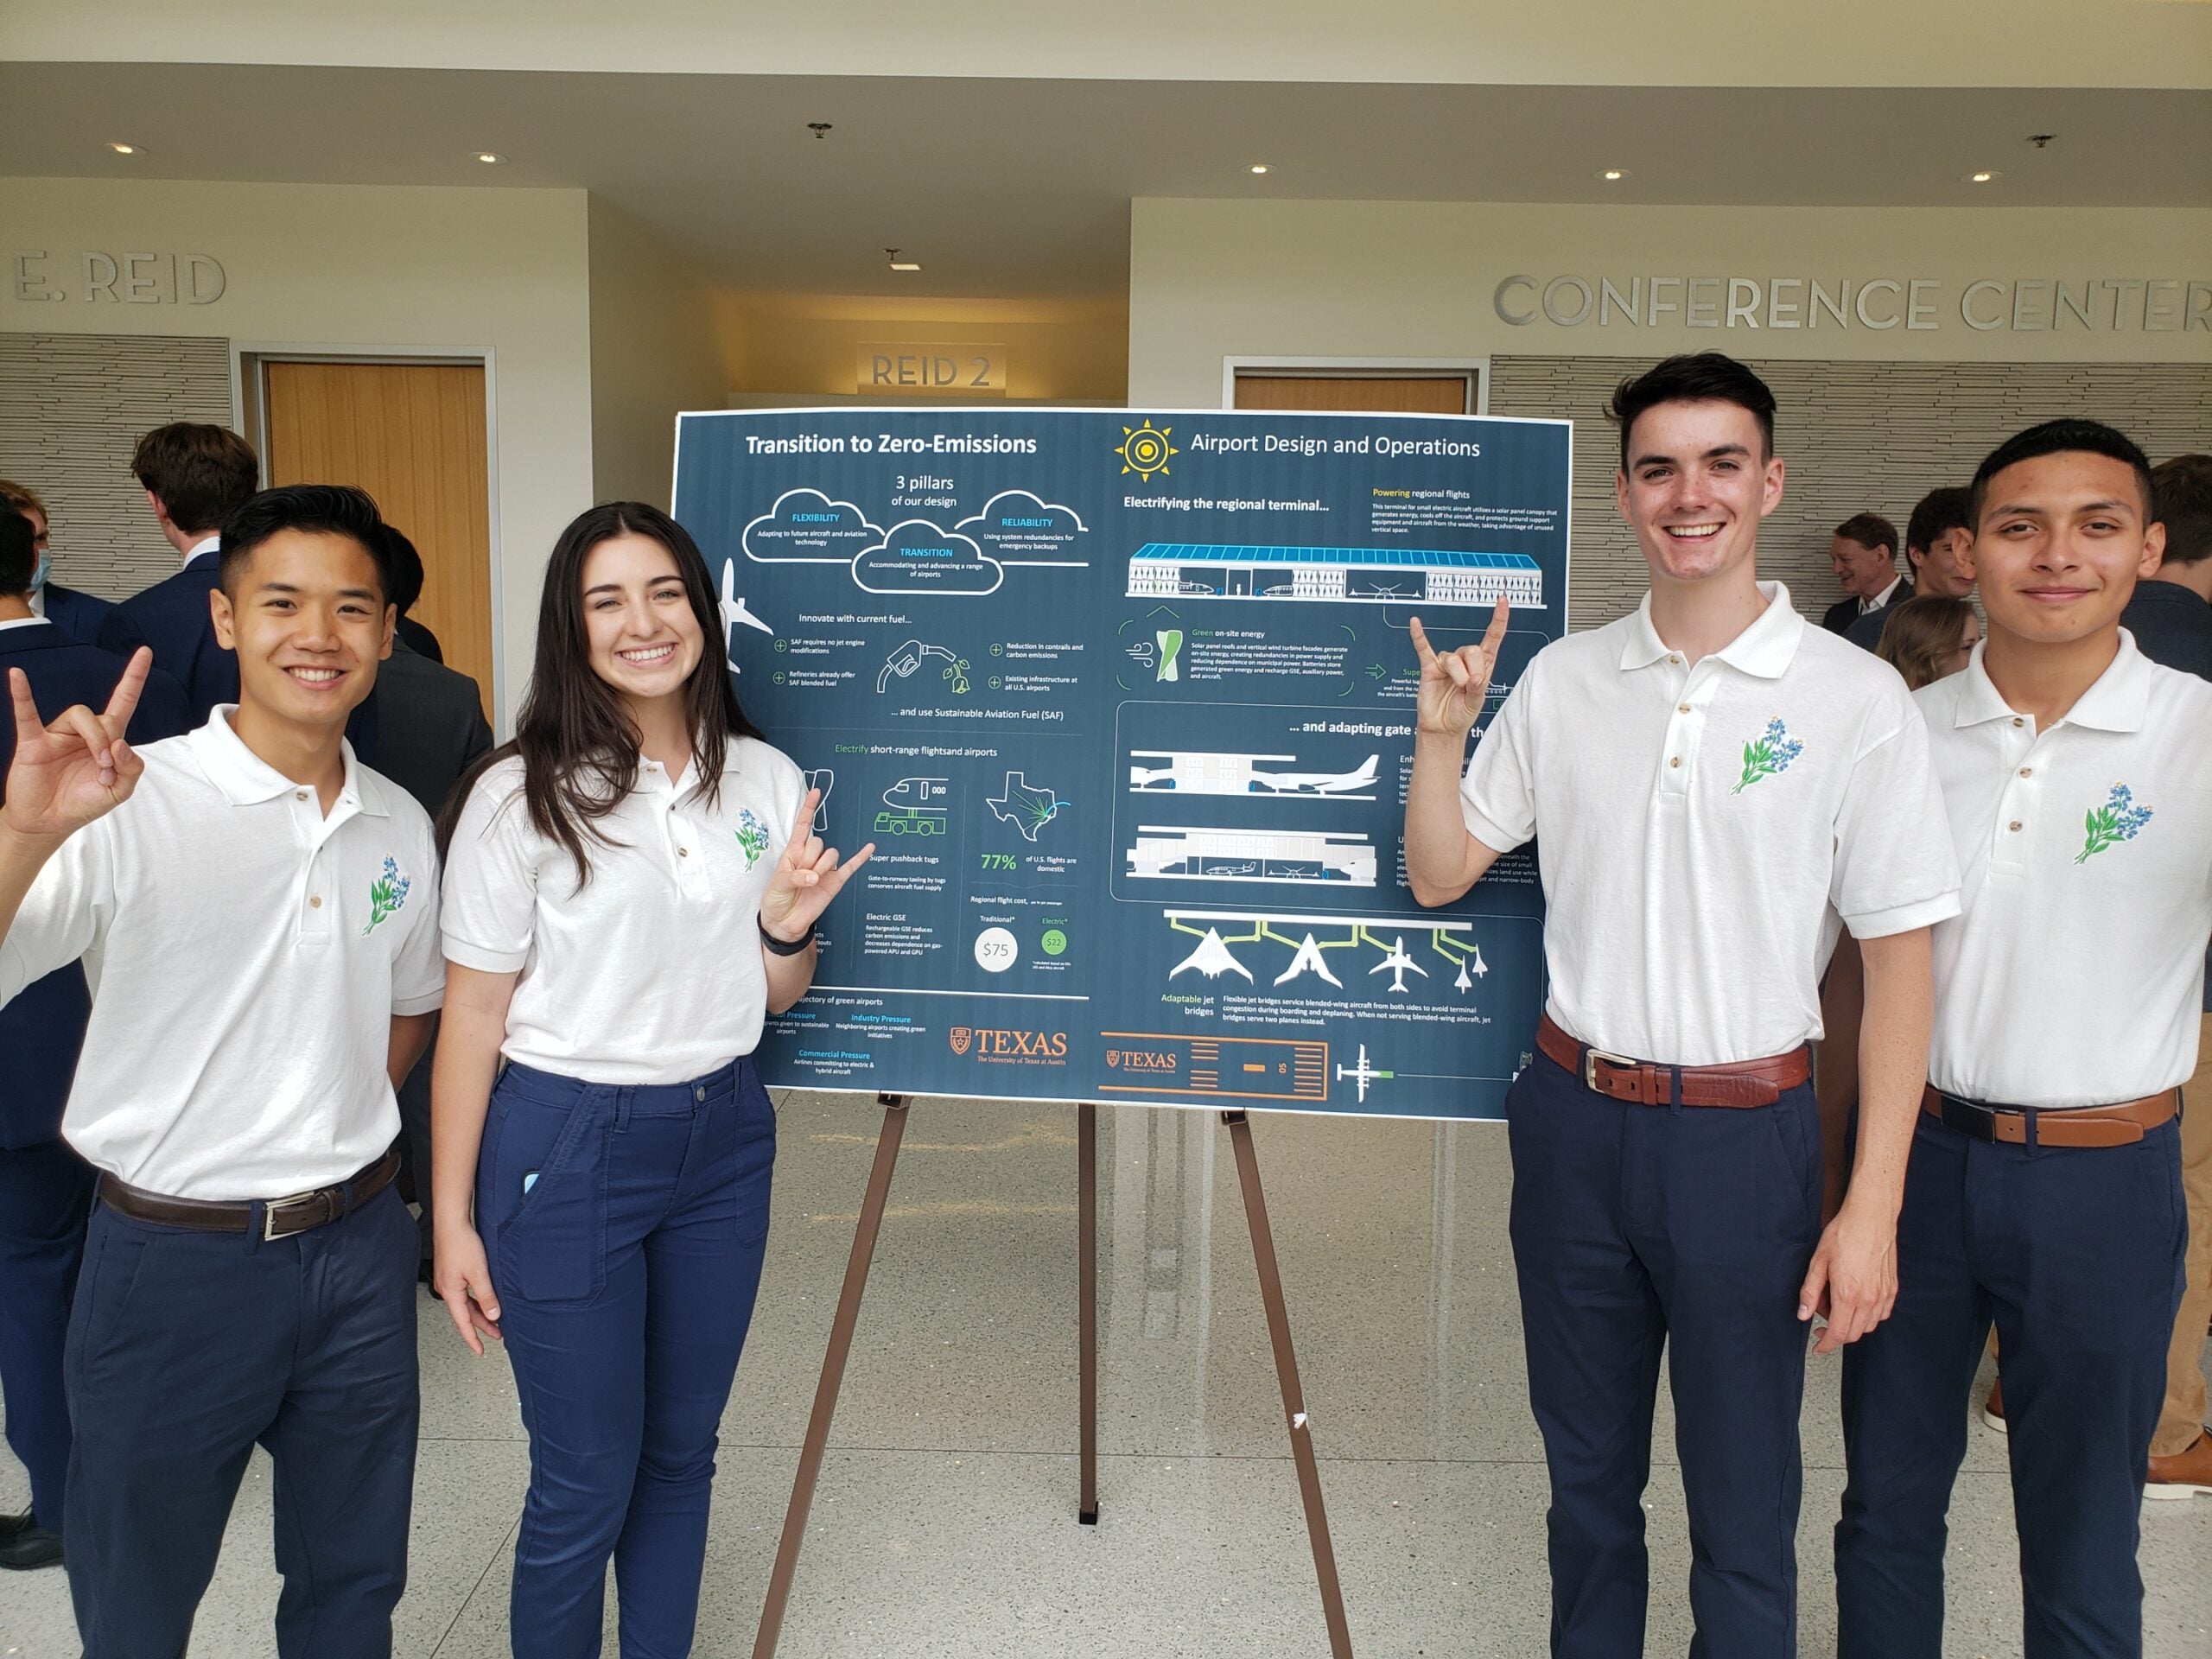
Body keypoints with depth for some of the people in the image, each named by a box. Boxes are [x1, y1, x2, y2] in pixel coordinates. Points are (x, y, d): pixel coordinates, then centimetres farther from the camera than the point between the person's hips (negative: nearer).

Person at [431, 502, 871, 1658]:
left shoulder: (766, 781, 1)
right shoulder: (522, 796, -11)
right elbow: (472, 1013, -7)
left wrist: (788, 929, -12)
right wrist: (452, 1216, -5)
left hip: (724, 1140, 4)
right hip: (564, 1149, -4)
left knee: (681, 1453, 17)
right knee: (585, 1480, 7)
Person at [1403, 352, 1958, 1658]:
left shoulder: (1855, 699, -8)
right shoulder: (1564, 678, 1)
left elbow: (1901, 960, -7)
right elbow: (1439, 876, 7)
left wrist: (1872, 1206, -11)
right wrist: (1440, 731, -8)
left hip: (1744, 1134, -3)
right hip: (1575, 1119, 3)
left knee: (1742, 1503, 11)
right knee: (1588, 1469, 21)